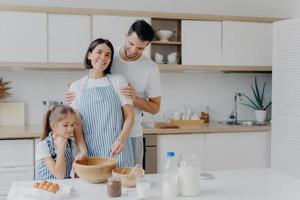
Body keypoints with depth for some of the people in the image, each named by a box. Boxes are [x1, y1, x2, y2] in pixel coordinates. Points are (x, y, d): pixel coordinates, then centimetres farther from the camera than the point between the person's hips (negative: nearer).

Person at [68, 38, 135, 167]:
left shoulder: (118, 81, 3)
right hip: (91, 149, 1)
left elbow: (129, 115, 0)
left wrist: (121, 139, -16)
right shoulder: (76, 86, 7)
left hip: (117, 147, -1)